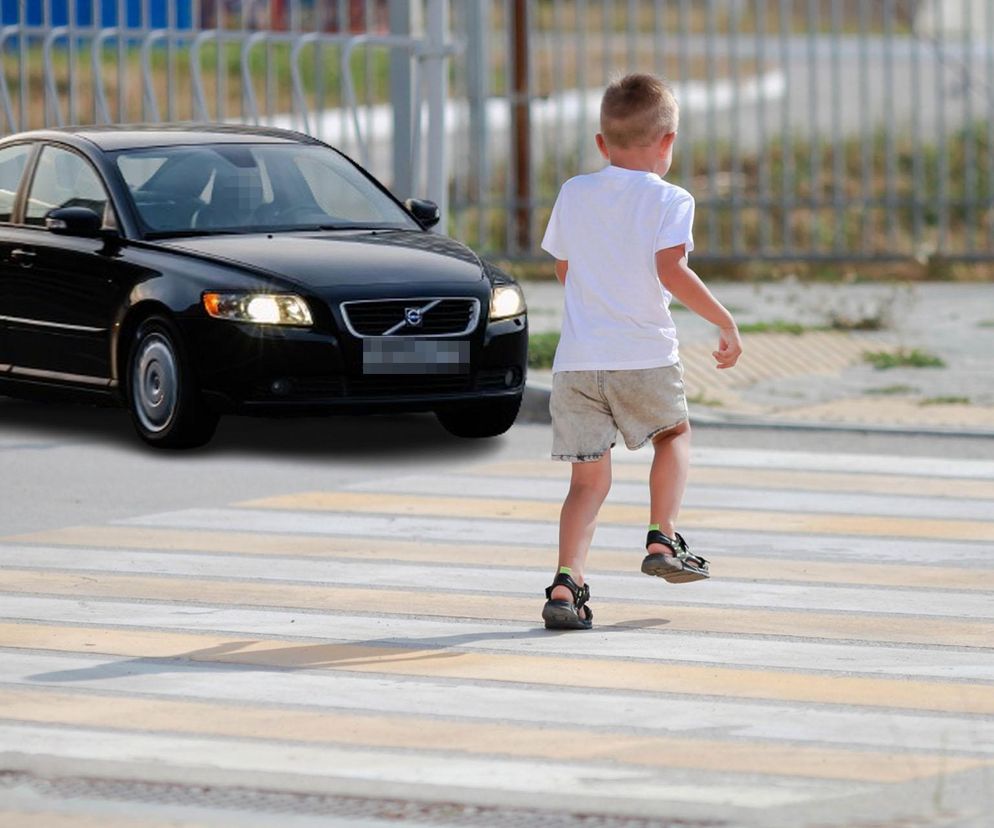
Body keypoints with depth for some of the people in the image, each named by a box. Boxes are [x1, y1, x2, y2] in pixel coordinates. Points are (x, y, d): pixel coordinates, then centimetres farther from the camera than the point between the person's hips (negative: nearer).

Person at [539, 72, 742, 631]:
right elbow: (670, 270, -18)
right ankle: (663, 540, 16)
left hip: (577, 359, 3)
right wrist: (726, 322, -11)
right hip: (644, 355, -3)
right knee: (674, 433, 27)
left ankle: (567, 581, -10)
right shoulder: (669, 201, -4)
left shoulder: (574, 194, 10)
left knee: (590, 479, 6)